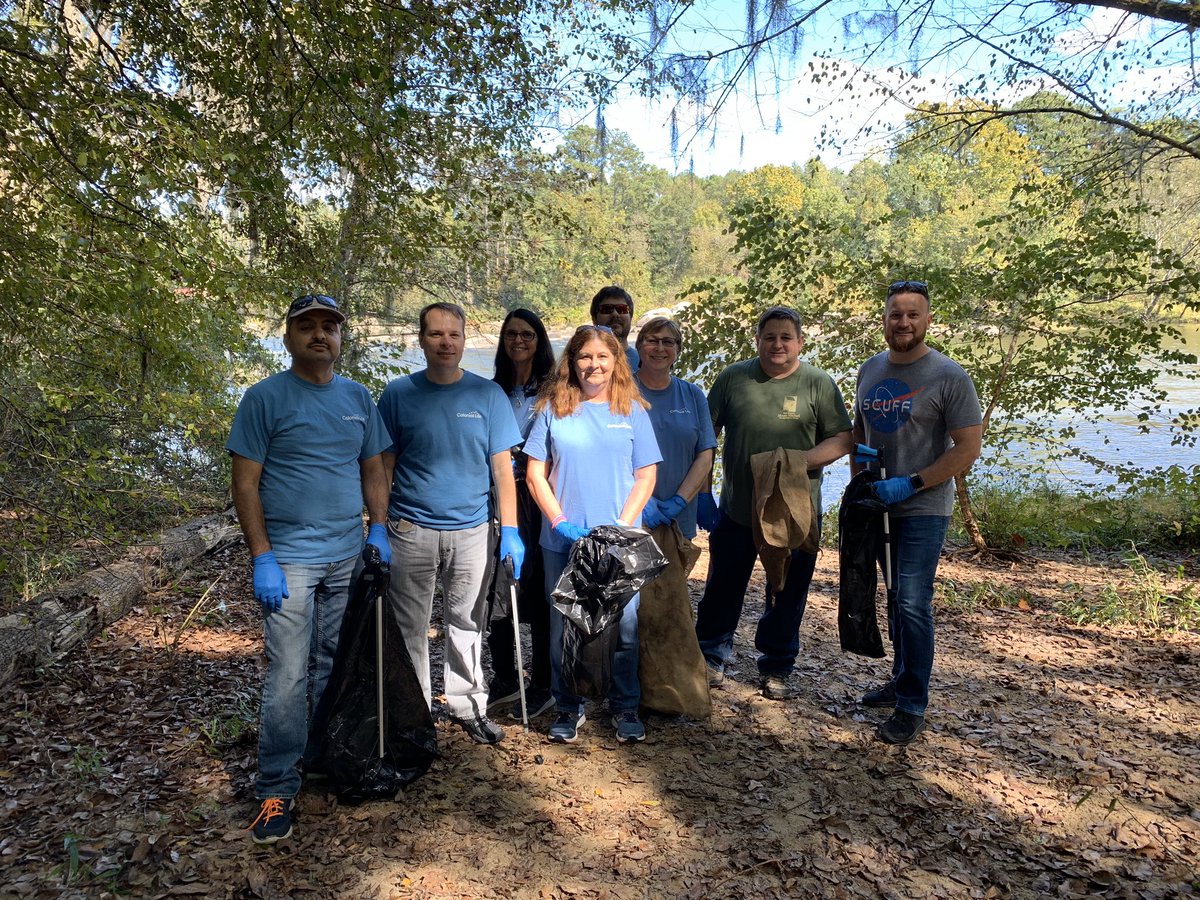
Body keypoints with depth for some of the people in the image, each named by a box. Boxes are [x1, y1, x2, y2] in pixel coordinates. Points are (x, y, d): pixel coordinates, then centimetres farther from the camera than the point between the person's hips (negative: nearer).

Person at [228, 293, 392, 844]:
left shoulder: (358, 398, 10)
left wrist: (378, 529, 3)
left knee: (334, 666, 15)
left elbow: (373, 470, 15)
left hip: (349, 556, 5)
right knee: (288, 675, -3)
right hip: (289, 558, -5)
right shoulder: (266, 397, -5)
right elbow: (245, 482, -8)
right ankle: (276, 789, 10)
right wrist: (262, 557, -13)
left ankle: (325, 760, 32)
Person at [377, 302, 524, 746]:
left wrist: (510, 531, -6)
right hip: (410, 530, 0)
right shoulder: (398, 394, -1)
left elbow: (502, 468, 0)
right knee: (409, 627, 9)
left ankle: (468, 705, 29)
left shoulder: (488, 394, 0)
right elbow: (382, 467, 2)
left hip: (471, 530, 1)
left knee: (467, 624, 12)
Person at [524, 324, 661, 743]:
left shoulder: (633, 411, 4)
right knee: (563, 627, 8)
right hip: (562, 541, 0)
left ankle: (625, 707, 24)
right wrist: (560, 522, -9)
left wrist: (621, 527, -9)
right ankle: (568, 708, 27)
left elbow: (646, 477, 3)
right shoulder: (553, 409, 3)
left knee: (625, 626, 4)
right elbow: (535, 473, 2)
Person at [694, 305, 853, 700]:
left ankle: (776, 669, 31)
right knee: (723, 589, 12)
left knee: (787, 594, 12)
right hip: (736, 509, 1)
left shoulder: (819, 384, -2)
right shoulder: (732, 378, 0)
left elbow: (842, 440, -4)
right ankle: (712, 658, 32)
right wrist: (702, 492, -1)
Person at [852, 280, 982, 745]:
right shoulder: (870, 370, 8)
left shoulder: (948, 376, -11)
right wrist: (858, 462, 1)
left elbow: (968, 449, -13)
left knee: (913, 603, -9)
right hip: (879, 504, 6)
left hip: (923, 508, -6)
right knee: (896, 599, 17)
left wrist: (910, 484, -19)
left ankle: (912, 707, 3)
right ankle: (901, 680, 34)